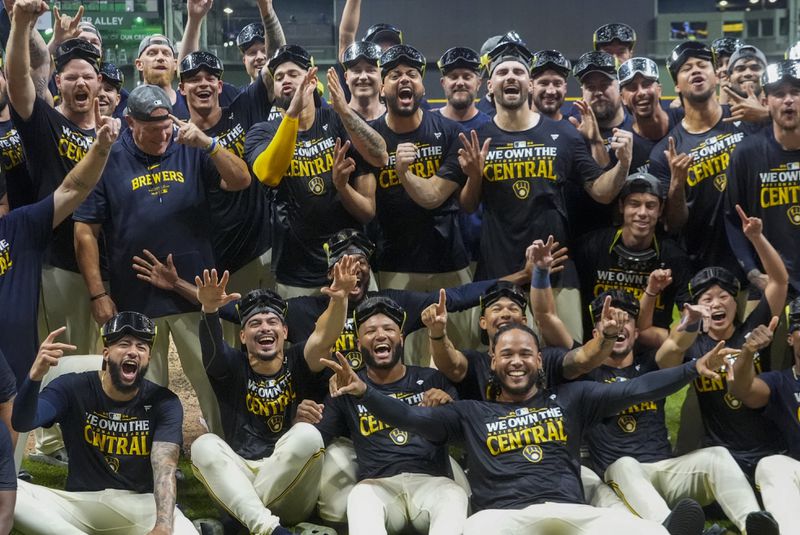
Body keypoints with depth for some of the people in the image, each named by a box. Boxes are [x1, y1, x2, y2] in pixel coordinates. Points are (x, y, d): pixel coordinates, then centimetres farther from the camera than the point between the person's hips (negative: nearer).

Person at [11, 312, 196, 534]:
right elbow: (23, 423, -18)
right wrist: (35, 376, -40)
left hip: (141, 503, -2)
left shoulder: (164, 403, -3)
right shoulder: (73, 388, -1)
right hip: (80, 501, 2)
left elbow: (165, 468, -18)